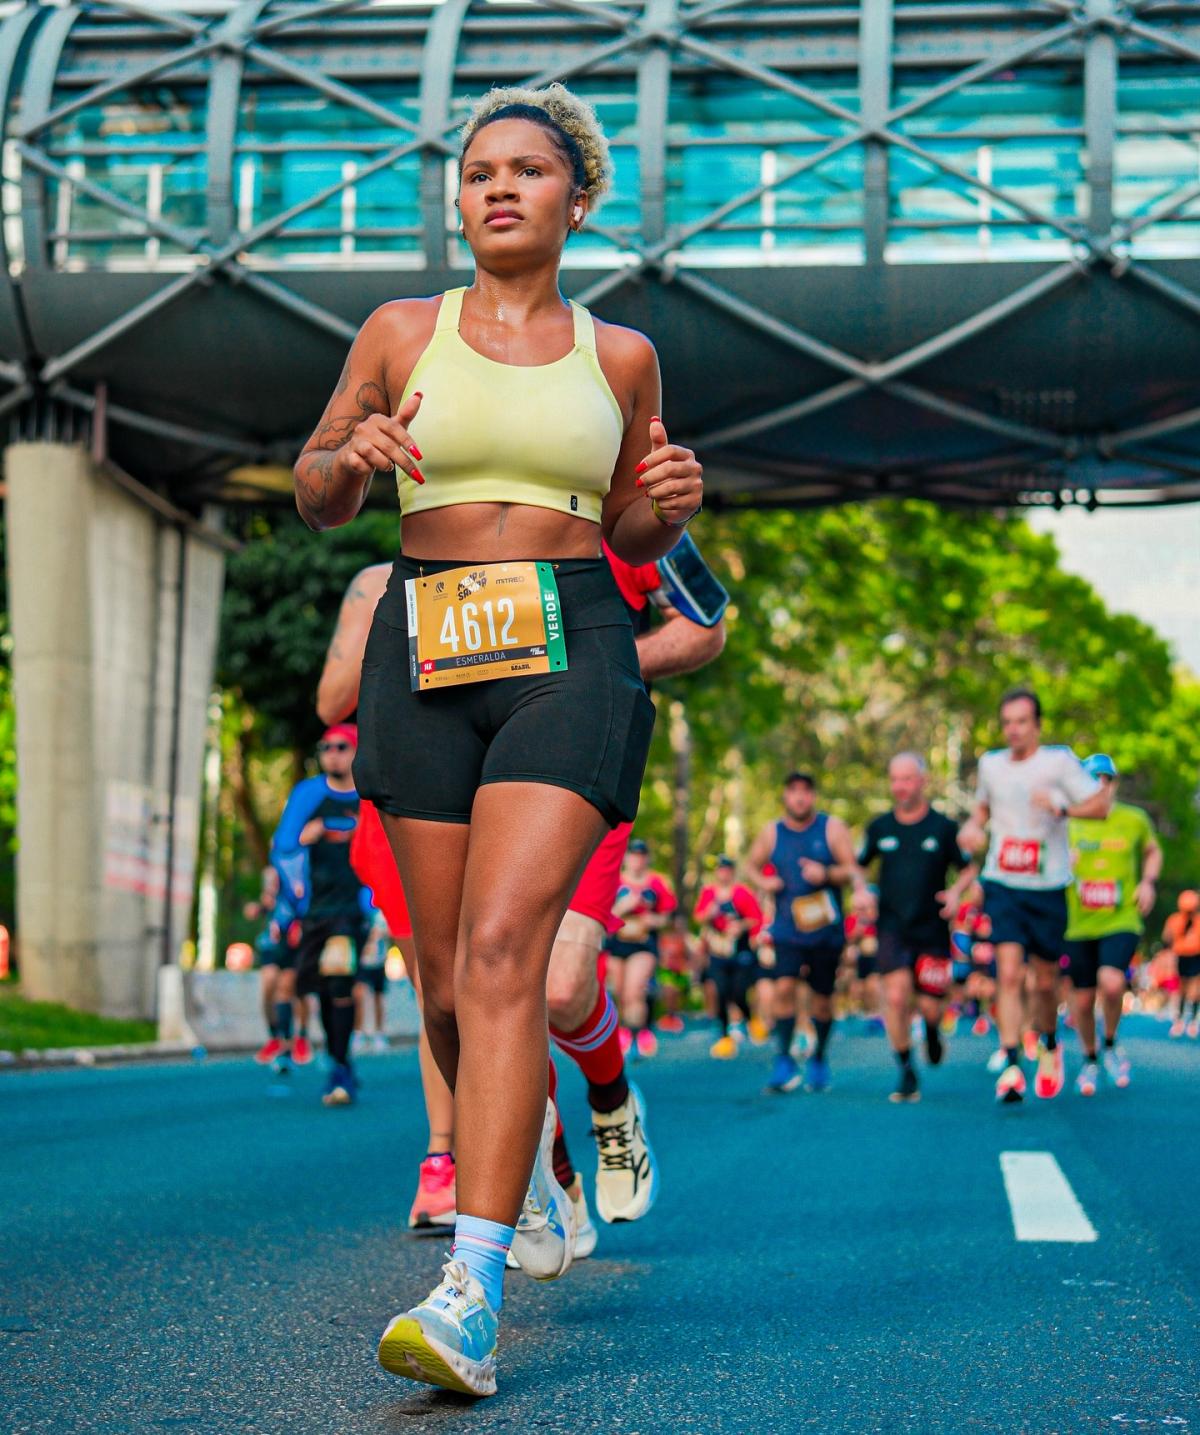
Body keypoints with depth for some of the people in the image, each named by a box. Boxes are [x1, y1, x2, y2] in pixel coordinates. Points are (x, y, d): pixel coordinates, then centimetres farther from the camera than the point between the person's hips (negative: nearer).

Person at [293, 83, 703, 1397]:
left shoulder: (620, 355, 11)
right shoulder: (402, 333, 10)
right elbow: (316, 496, 15)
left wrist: (667, 504, -1)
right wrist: (353, 456, -7)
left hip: (569, 654, -2)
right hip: (428, 655, 2)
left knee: (503, 953, -19)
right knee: (449, 989, 5)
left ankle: (472, 1297, -23)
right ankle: (535, 1157, 38)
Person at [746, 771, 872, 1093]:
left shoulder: (832, 828, -1)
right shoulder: (771, 833, 5)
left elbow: (853, 870, -4)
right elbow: (751, 865, 17)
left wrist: (826, 874, -24)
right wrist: (763, 881, -5)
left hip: (826, 930, 0)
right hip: (788, 929, 1)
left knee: (822, 998, 7)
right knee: (784, 986, -18)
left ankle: (818, 1060, 27)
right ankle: (784, 1061, -11)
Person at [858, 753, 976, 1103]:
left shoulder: (944, 827, -1)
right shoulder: (879, 827, 4)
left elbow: (969, 868, 8)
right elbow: (859, 865, 17)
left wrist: (956, 891, -11)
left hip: (932, 930, -1)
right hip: (892, 927, 1)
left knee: (930, 1006, 0)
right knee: (896, 998, -15)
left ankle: (932, 1030, 40)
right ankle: (906, 1075, -1)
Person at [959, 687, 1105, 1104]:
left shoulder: (1059, 761, -5)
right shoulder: (990, 764, 8)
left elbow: (1099, 805, -9)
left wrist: (1061, 808, -27)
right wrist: (972, 828, 4)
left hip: (1047, 887, -1)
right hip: (1002, 886, 2)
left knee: (1045, 982, 8)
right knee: (1008, 974, -14)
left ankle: (1049, 1045, 37)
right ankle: (1011, 1067, -17)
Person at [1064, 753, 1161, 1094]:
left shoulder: (1134, 820, 2)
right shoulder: (1067, 823, 1)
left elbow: (1153, 852, 21)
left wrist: (1148, 882, 3)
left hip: (1121, 922, -1)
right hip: (1079, 926, 1)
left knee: (1112, 983, -24)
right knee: (1083, 1000, 4)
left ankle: (1111, 1045, 5)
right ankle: (1090, 1060, 31)